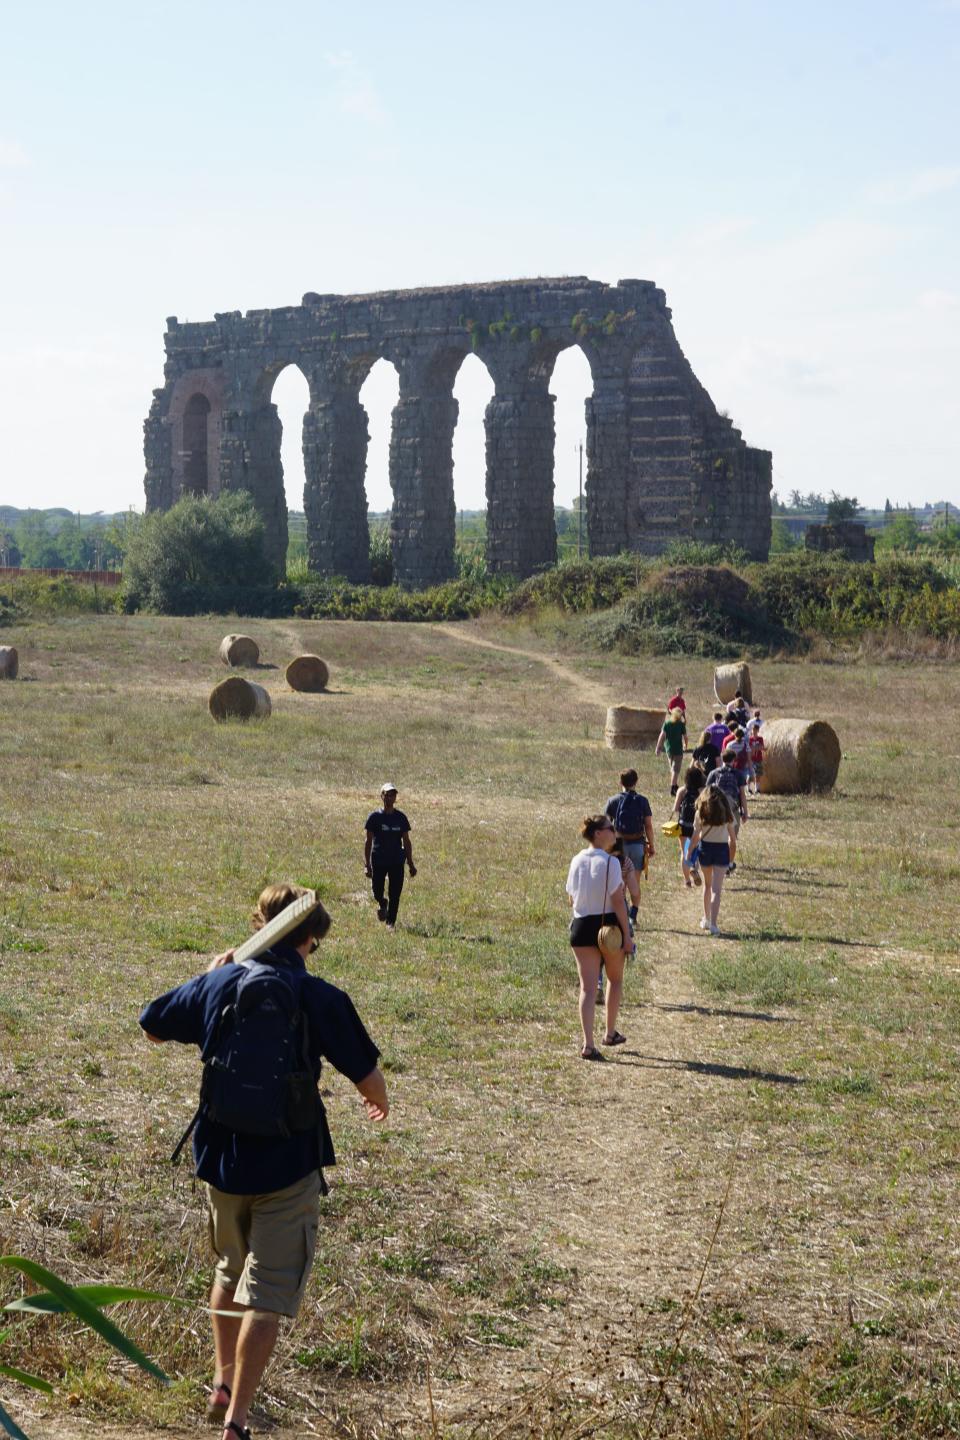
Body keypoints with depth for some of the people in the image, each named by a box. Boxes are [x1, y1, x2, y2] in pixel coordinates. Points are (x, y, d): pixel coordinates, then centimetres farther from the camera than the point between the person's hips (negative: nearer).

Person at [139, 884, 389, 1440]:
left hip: (220, 1158, 4)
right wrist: (380, 1103, 17)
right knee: (267, 1296, 2)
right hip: (288, 1166, -4)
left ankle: (224, 1385, 36)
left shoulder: (219, 984, -3)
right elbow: (370, 1080, -6)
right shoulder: (321, 998, -12)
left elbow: (153, 1026, 13)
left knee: (231, 1271, 27)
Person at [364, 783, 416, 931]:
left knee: (395, 895, 1)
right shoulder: (374, 816, -4)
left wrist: (410, 864, 6)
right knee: (377, 893, 2)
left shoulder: (401, 817, 4)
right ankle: (382, 904, 37)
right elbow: (369, 841, -3)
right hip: (379, 862, -2)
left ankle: (391, 922, 17)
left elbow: (406, 841, 9)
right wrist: (367, 865, -8)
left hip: (397, 861, 2)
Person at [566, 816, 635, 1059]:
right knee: (615, 979, 20)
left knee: (588, 986, 3)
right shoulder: (610, 862, -14)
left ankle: (588, 1044, -7)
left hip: (581, 926, 4)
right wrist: (627, 936, -10)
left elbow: (572, 899, 9)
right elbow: (618, 902, -15)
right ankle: (610, 1033, 31)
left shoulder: (576, 861, 3)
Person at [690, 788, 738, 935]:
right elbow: (733, 839, 2)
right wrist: (731, 860, 11)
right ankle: (713, 924, -13)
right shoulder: (726, 814, 0)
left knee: (707, 884, 21)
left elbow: (695, 837, -5)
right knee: (716, 889, -3)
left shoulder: (701, 813, -3)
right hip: (722, 850, -1)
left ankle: (706, 919, 30)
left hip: (705, 848, 1)